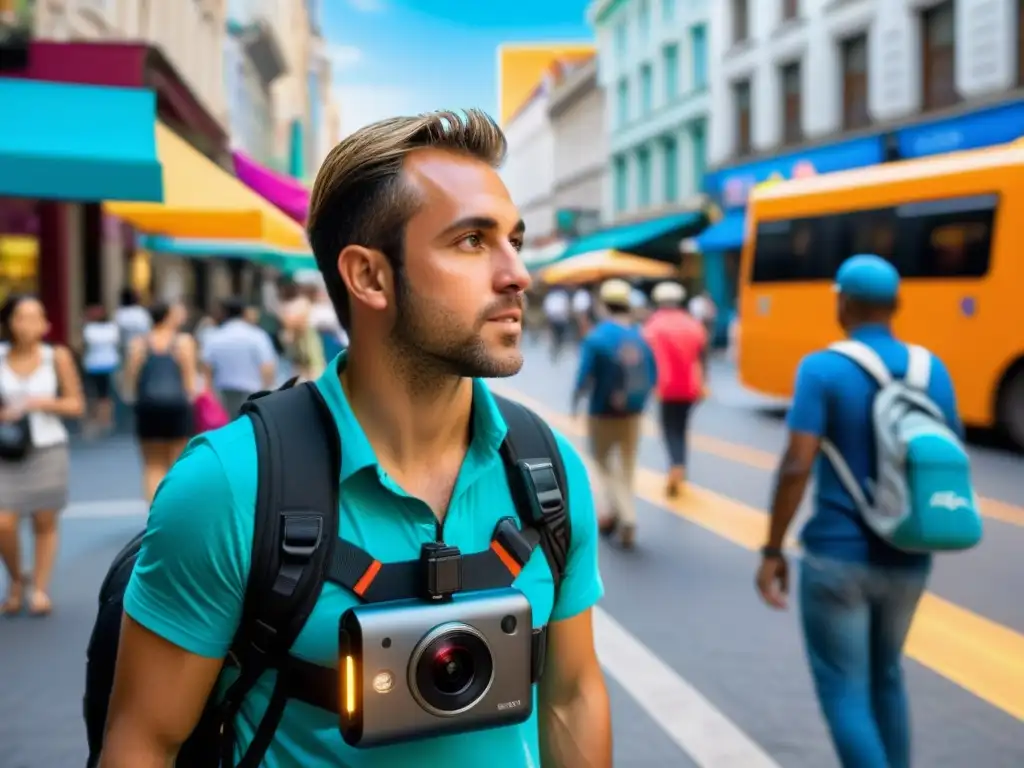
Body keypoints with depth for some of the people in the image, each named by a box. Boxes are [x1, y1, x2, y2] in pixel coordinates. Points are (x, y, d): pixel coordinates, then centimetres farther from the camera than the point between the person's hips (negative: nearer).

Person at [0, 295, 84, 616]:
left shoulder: (57, 357, -4)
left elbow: (76, 405, 2)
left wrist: (44, 403, -14)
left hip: (48, 449, 0)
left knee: (45, 523, 5)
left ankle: (39, 589, 19)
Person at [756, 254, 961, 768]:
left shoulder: (822, 368, -12)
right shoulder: (933, 370, 2)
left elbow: (797, 466, -18)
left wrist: (772, 551, -10)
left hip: (836, 556, -5)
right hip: (906, 559, 5)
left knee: (844, 691, 6)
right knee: (885, 677, 25)